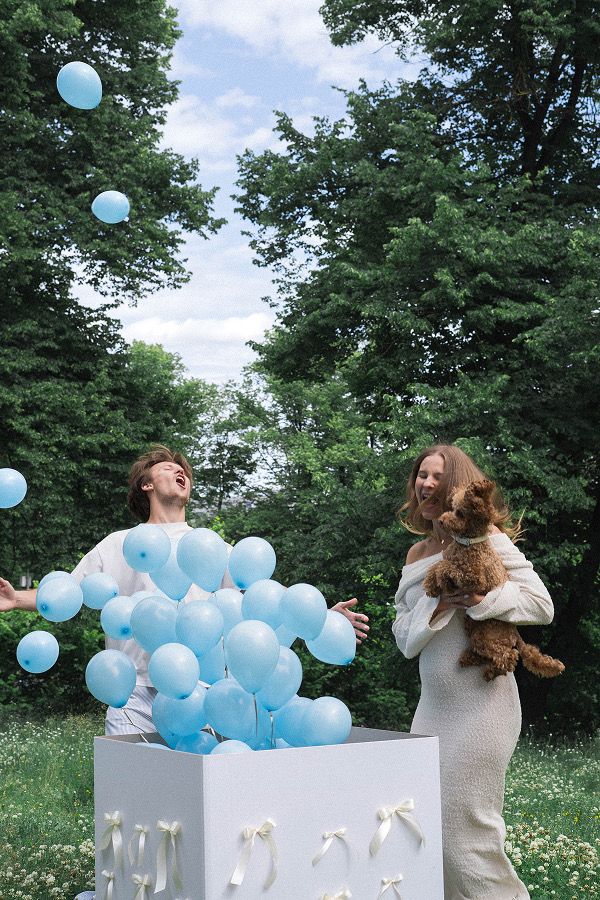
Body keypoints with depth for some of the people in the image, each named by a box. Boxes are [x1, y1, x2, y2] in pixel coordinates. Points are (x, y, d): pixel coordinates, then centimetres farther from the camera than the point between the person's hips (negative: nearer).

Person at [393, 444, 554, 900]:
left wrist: (484, 600, -25)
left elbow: (542, 605, -10)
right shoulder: (417, 554, 15)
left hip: (479, 704, -7)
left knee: (466, 828, -6)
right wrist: (436, 608, -13)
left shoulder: (484, 537, -5)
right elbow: (403, 634, 8)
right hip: (433, 704, 7)